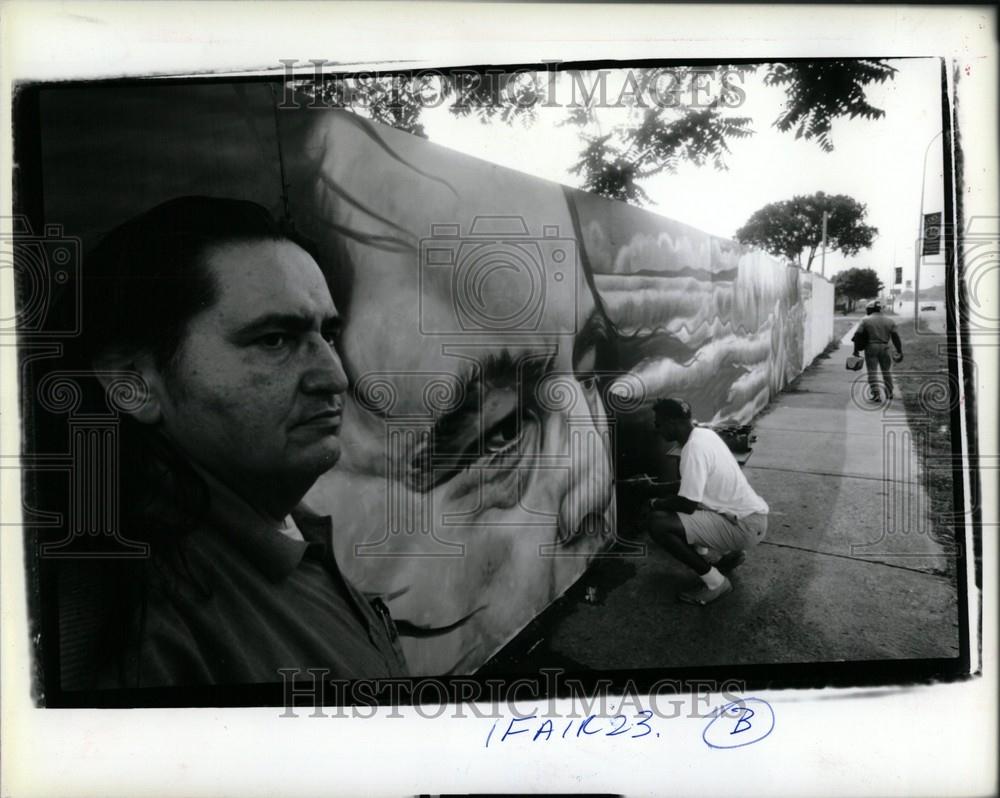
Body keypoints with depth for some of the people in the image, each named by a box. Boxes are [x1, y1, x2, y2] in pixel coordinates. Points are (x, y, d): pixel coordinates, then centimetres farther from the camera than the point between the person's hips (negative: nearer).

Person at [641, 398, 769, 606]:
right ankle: (729, 553, 18)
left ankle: (715, 582, -8)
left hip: (745, 526, -10)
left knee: (657, 523, -21)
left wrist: (655, 503, -6)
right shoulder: (705, 433, 7)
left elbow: (687, 504, -23)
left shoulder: (694, 449, -22)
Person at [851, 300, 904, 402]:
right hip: (884, 348, 3)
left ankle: (875, 394, -6)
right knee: (887, 371, 16)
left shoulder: (865, 320, 0)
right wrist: (899, 351, 7)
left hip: (871, 348, -3)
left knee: (872, 372, 0)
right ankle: (889, 393, 24)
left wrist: (856, 350, -2)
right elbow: (895, 338, 5)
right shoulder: (889, 321, 8)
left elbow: (858, 336, -6)